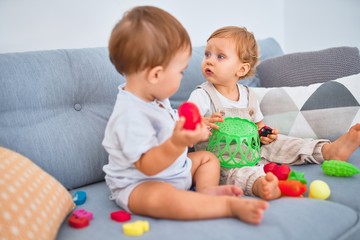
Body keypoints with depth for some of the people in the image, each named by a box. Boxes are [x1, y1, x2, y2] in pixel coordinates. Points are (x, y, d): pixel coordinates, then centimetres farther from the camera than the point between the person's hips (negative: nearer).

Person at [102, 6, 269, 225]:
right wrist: (177, 144, -44)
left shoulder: (155, 98, 4)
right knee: (158, 197, -40)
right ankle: (230, 205, -40)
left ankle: (206, 190, -13)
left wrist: (192, 133, 9)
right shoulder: (131, 114, -29)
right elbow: (147, 166, -31)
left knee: (208, 158, 16)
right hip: (138, 186, -10)